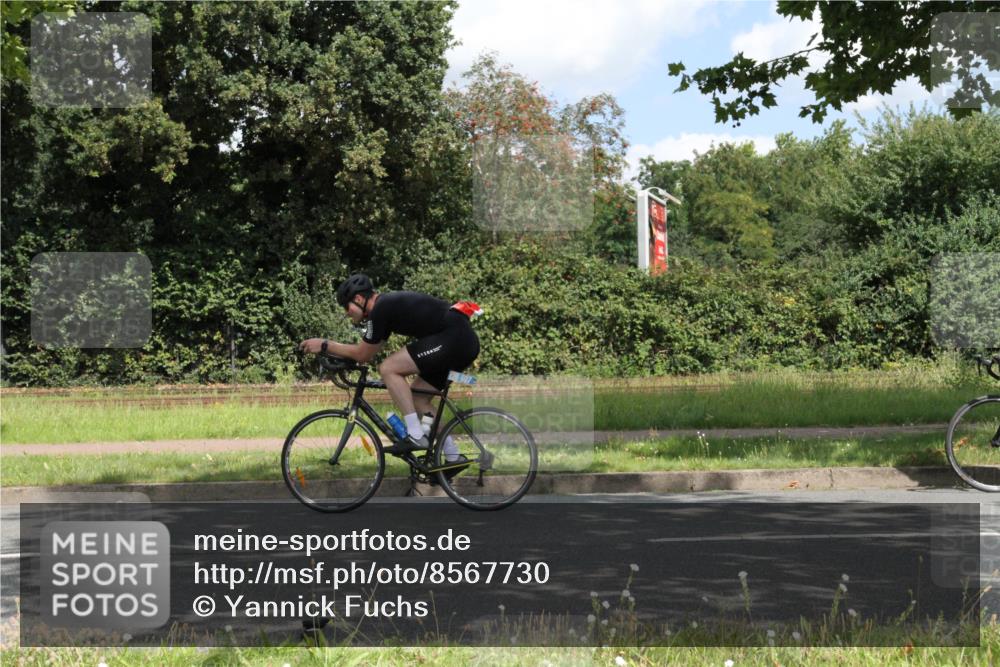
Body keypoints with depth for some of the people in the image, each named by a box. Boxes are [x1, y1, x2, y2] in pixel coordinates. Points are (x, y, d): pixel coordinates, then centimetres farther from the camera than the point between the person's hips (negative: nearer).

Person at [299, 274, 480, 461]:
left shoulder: (381, 308, -10)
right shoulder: (388, 304, 20)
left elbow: (363, 354, -3)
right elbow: (368, 353, 26)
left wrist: (324, 345, 5)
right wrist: (331, 352, 23)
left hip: (452, 337, -10)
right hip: (466, 341, 10)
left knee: (388, 368, -10)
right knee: (417, 397, 16)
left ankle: (415, 437, -10)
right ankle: (453, 457, 17)